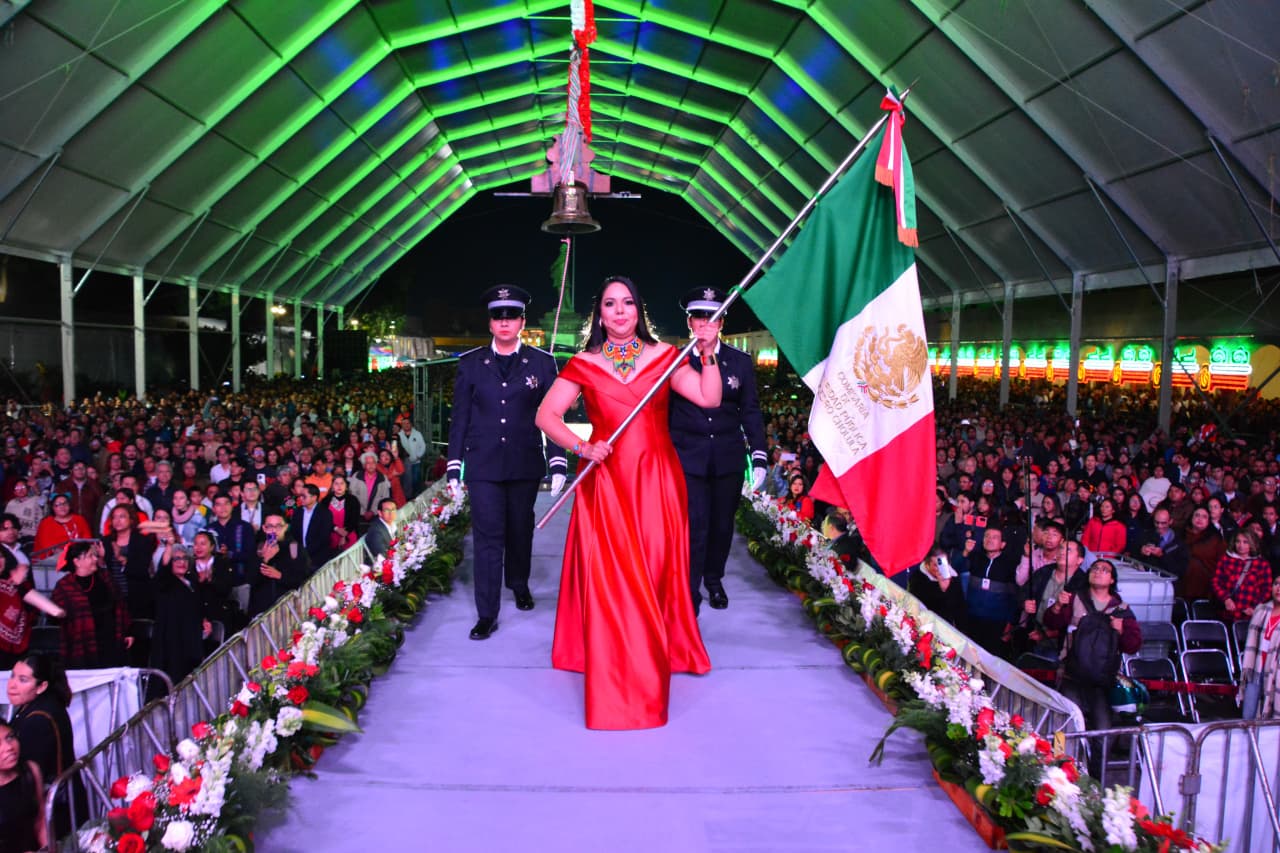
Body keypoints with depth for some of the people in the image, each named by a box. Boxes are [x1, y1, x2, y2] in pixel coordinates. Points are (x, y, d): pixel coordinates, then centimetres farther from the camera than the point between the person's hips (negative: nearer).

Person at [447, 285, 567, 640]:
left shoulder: (541, 363, 2)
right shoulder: (470, 363, 4)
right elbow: (460, 417, 4)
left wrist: (558, 463, -5)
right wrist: (454, 466, 0)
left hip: (525, 464, 1)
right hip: (484, 465, -1)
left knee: (520, 530, 16)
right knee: (488, 537, -3)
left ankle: (519, 585, 41)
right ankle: (487, 615, 4)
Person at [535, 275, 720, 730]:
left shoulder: (664, 355, 7)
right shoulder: (583, 364, 6)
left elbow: (710, 398, -1)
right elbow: (546, 415, 3)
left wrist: (707, 354, -11)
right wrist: (582, 448, -9)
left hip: (657, 480, 1)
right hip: (607, 483, 0)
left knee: (657, 572, 4)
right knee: (610, 577, -2)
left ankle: (661, 653, 21)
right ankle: (615, 675, 9)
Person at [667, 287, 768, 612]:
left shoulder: (740, 361, 4)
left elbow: (751, 412, 5)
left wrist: (759, 458, -1)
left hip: (728, 457, 2)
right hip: (688, 457, -2)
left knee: (722, 525, 11)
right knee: (694, 527, -7)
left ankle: (714, 579, 35)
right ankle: (689, 596, 4)